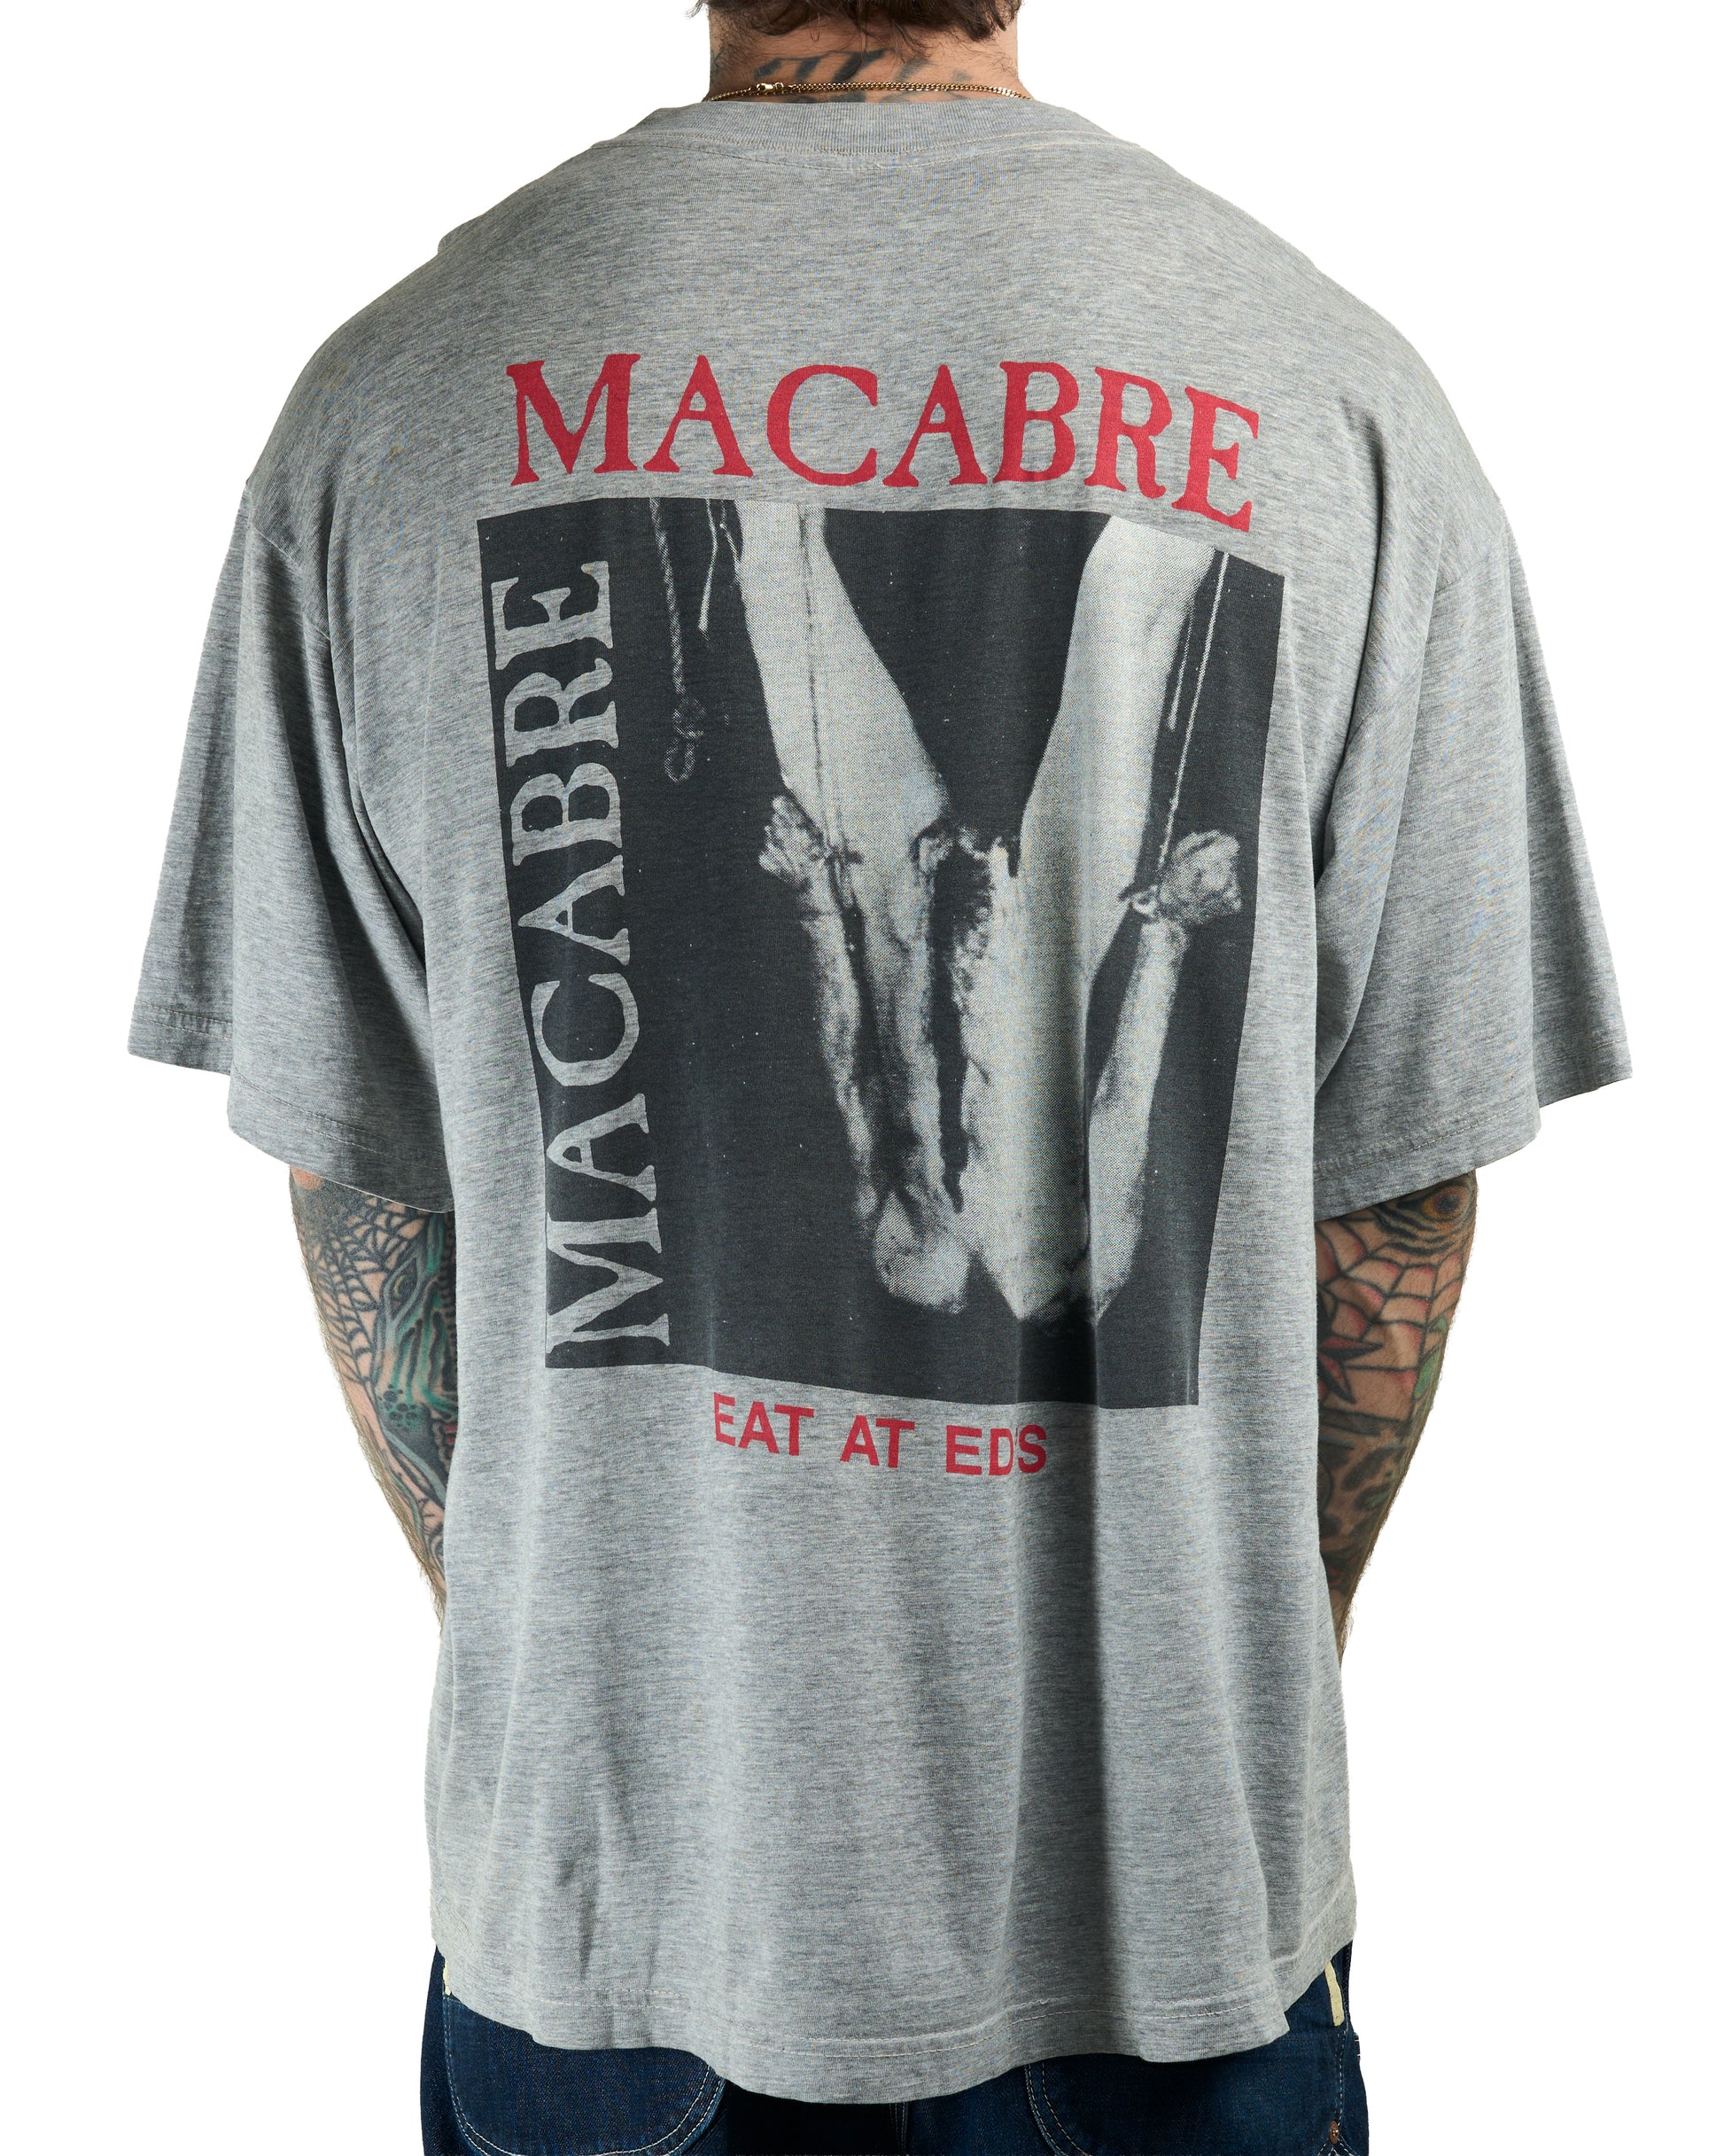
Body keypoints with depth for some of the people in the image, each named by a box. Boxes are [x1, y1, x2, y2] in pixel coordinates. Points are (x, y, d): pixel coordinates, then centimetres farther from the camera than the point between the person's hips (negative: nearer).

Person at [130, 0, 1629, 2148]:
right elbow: (1398, 1186, -4)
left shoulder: (394, 388, -7)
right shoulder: (1341, 400, -9)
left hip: (603, 1843, 1)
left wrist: (532, 1652, 13)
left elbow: (357, 1182, -2)